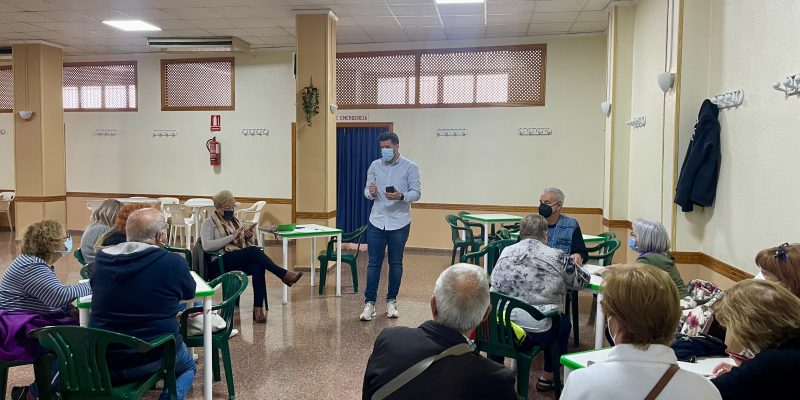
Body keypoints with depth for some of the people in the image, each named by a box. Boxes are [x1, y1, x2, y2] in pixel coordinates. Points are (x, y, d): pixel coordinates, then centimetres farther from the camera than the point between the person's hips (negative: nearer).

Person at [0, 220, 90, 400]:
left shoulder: (40, 263, 12)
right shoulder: (32, 267, -20)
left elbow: (53, 296, 16)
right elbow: (59, 295, -31)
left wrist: (71, 310, -3)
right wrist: (89, 287, -17)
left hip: (31, 322, 10)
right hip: (18, 331, -10)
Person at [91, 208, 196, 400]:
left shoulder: (101, 258, -3)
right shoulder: (173, 262, -16)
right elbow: (189, 292, 4)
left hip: (101, 363, 5)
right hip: (152, 359, -4)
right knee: (187, 366, 27)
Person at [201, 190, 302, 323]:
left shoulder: (234, 220, 23)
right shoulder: (209, 222, 5)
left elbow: (247, 244, 24)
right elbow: (207, 246, -13)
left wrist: (249, 237, 0)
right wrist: (232, 236, -17)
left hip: (242, 260, 5)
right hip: (219, 263, -5)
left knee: (257, 266, -32)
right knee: (253, 251, -32)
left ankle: (258, 308, -36)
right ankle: (284, 275, -28)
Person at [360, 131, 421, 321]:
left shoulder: (410, 167, -2)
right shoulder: (375, 165, 6)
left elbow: (416, 192, -7)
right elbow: (367, 190, 4)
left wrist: (401, 196, -26)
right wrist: (371, 192, -19)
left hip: (399, 223, -2)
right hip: (376, 221, 2)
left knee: (396, 263, 8)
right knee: (374, 263, 1)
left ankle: (391, 301, 20)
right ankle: (369, 303, 7)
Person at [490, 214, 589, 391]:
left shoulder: (505, 252, 2)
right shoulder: (557, 257, -7)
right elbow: (583, 280, 8)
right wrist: (571, 263, 28)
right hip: (536, 330, -4)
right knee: (564, 323, 28)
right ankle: (548, 376, 36)